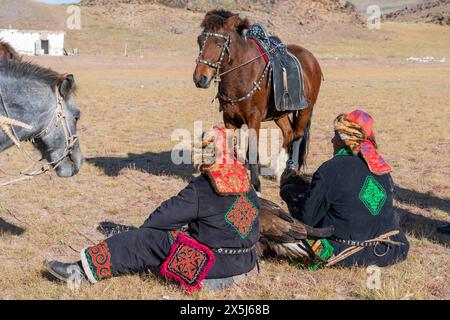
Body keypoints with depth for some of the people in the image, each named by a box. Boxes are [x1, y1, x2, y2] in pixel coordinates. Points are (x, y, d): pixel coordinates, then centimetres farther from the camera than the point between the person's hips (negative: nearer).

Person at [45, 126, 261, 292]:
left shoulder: (200, 189, -16)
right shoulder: (246, 183, 5)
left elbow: (166, 214, -13)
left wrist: (146, 225, 9)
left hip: (215, 265, -8)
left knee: (150, 238, -5)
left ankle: (86, 269, -6)